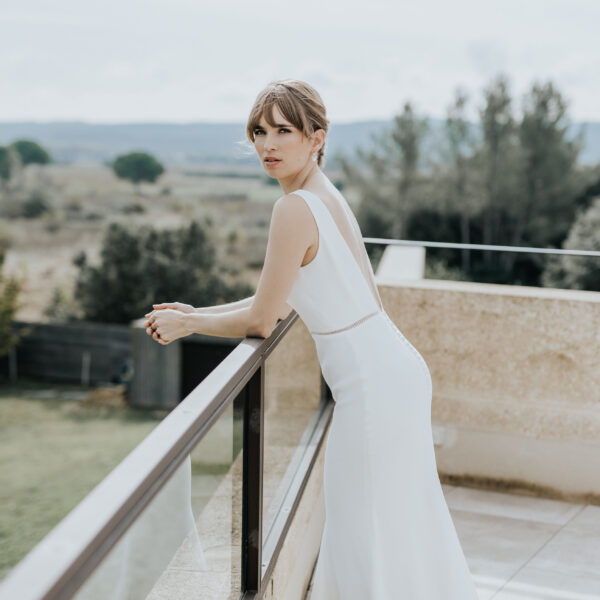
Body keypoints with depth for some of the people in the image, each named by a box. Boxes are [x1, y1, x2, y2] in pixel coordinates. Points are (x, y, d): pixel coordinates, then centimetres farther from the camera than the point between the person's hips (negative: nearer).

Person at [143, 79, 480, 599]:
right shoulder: (328, 196, 10)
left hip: (373, 386, -9)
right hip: (395, 367, 9)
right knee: (401, 526, 24)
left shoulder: (295, 208, -18)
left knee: (369, 538, 7)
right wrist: (197, 312, 17)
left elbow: (260, 322, -11)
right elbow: (282, 303, 18)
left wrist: (187, 324, 3)